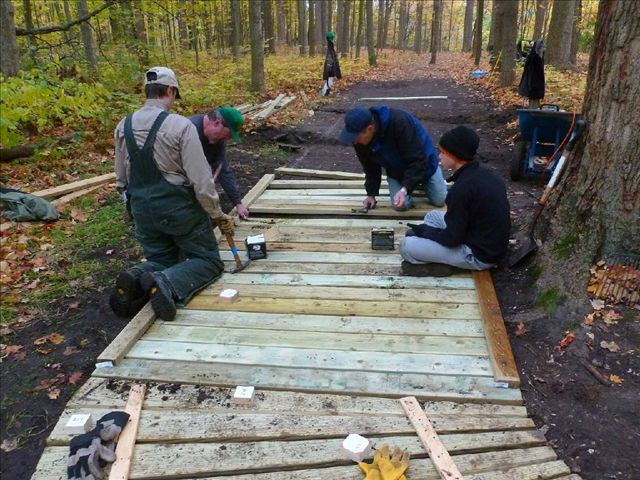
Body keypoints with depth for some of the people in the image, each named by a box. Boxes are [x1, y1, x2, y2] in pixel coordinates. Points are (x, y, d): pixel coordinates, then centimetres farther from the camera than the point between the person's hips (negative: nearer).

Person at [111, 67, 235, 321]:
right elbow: (200, 178, -15)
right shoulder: (180, 125, -15)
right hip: (180, 208, -5)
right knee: (209, 260, 10)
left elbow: (121, 178, 13)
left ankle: (135, 279, -12)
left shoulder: (123, 126, 4)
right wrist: (217, 213, -3)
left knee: (160, 260, 23)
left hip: (143, 211, 6)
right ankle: (166, 283, -20)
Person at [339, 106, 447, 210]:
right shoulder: (359, 139, -24)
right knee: (401, 205, -11)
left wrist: (405, 189, -46)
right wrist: (371, 194, -9)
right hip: (396, 170, 3)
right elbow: (370, 167, -7)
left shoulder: (399, 122, -41)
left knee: (439, 201, 2)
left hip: (423, 162, -3)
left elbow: (417, 160, -38)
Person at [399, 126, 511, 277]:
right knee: (432, 216, 21)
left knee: (406, 246, -13)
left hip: (479, 254, -9)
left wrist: (424, 231, -2)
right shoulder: (484, 174, 2)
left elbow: (452, 238, -20)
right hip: (491, 245, 9)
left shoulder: (462, 188, -25)